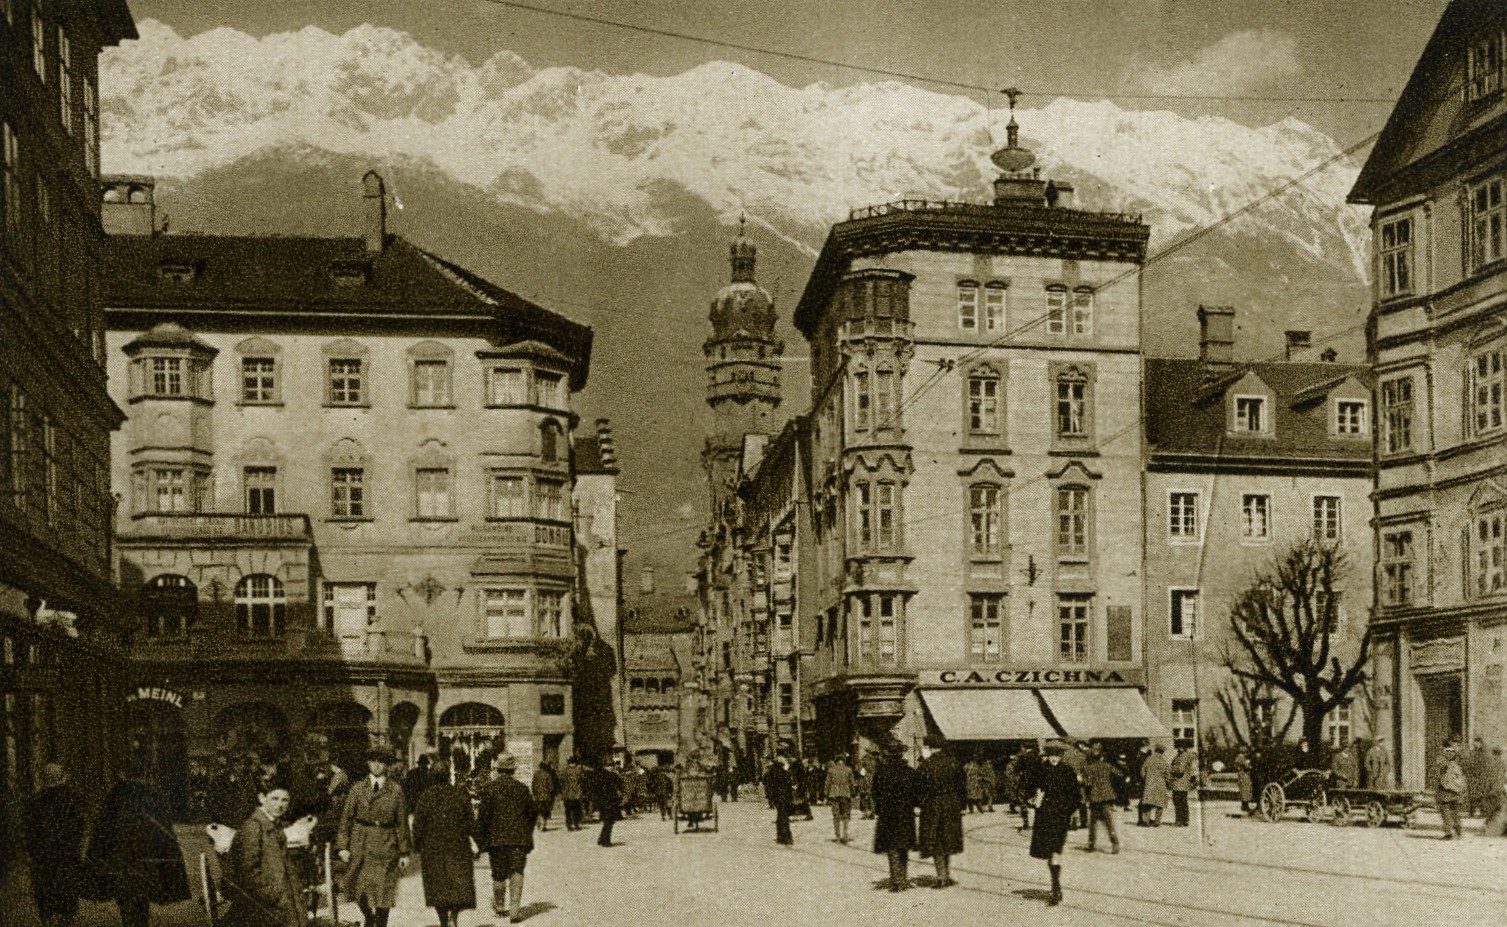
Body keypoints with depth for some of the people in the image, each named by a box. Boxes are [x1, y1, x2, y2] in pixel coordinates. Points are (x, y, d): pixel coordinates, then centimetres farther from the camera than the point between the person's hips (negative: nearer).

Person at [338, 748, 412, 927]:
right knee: (356, 885, 2)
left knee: (383, 890, -1)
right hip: (360, 843, 1)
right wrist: (343, 846, -4)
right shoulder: (358, 789, 3)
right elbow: (346, 818, 3)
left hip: (386, 845, -1)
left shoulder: (396, 790, 1)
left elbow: (402, 823, 3)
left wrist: (404, 852, 1)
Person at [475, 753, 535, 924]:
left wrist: (482, 839, 5)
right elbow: (532, 813, 7)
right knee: (517, 872, 1)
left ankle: (500, 907, 28)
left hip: (496, 838, 0)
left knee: (499, 874, 12)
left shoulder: (489, 788, -6)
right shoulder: (522, 788, 0)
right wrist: (527, 834, 22)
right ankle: (515, 909, -11)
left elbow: (483, 815, -6)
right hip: (520, 838, 0)